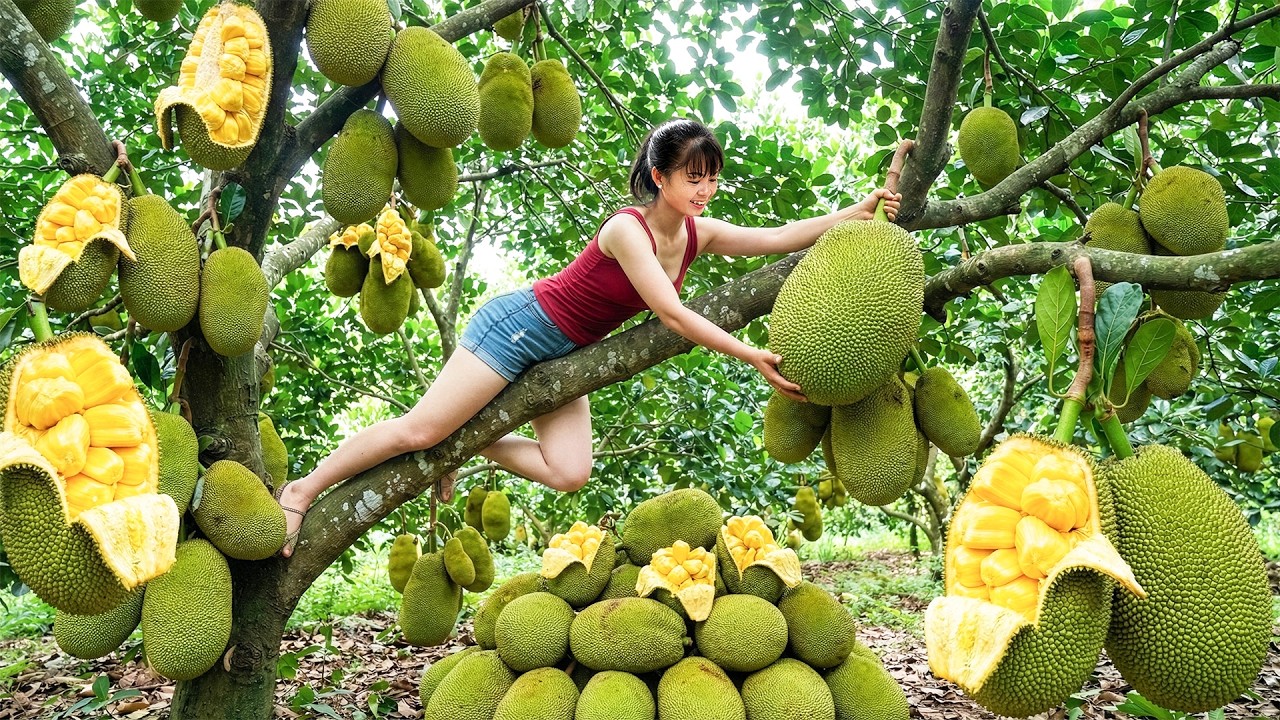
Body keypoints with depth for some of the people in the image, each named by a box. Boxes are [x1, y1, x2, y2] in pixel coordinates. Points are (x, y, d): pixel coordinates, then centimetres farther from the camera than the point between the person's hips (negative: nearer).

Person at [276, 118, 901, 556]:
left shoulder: (697, 235, -3)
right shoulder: (627, 229, -25)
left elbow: (779, 237, -5)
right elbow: (672, 315, -31)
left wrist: (861, 211, -13)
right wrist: (751, 356, -33)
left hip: (565, 356, 8)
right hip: (519, 324, -8)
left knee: (569, 473, -5)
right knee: (419, 429, -8)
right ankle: (303, 491, 10)